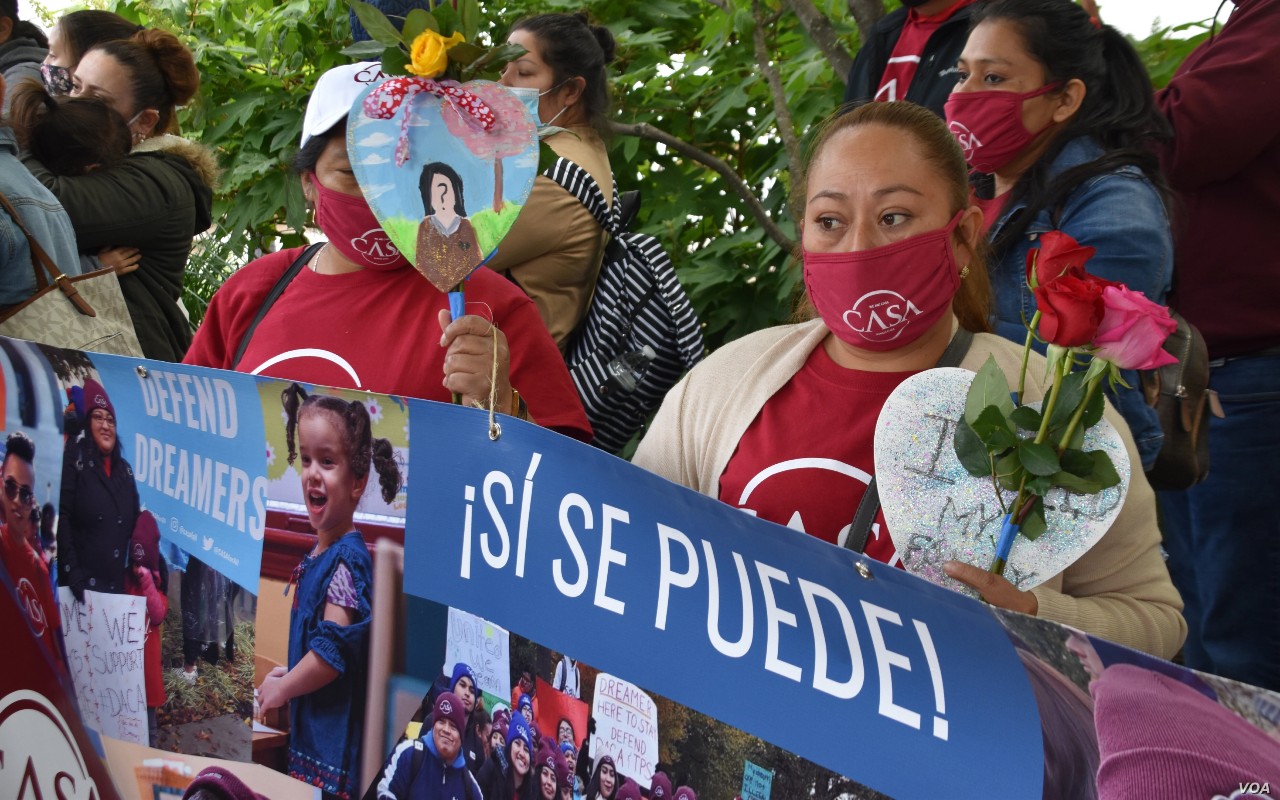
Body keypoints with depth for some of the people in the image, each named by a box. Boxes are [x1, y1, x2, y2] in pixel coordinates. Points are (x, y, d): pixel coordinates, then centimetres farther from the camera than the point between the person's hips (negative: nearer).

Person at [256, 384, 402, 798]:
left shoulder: (347, 559, -17)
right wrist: (288, 673, 11)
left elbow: (333, 653, -22)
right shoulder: (316, 555, 9)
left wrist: (281, 688, -12)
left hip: (335, 742, -9)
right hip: (306, 732, 9)